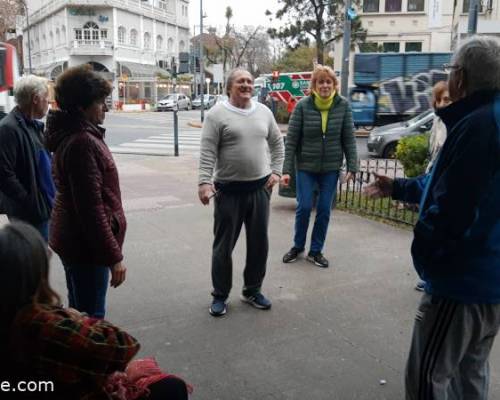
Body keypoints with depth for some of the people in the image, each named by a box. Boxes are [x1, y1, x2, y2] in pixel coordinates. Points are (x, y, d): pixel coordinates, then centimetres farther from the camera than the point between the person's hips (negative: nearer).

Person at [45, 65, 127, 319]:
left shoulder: (72, 135, 10)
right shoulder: (82, 143, -22)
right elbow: (91, 208, -26)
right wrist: (113, 257, -22)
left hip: (74, 240, 10)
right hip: (86, 244, -10)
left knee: (80, 314, 21)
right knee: (91, 319, 0)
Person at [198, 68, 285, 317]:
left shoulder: (263, 112, 9)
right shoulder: (217, 114, -6)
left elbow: (277, 143, 17)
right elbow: (207, 152, -12)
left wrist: (276, 171, 7)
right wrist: (204, 182, -21)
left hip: (260, 188, 5)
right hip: (229, 189, -4)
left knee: (259, 243, 12)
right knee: (224, 245, 5)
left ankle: (252, 291, 29)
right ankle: (220, 296, 21)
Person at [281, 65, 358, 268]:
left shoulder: (343, 105, -4)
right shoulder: (303, 105, -9)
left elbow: (349, 138, -1)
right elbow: (291, 140, -9)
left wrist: (352, 166, -8)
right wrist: (287, 170, -12)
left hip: (331, 168, 2)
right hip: (306, 167, -2)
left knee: (324, 210, 8)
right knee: (304, 207, 1)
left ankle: (316, 251, 24)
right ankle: (297, 246, 25)